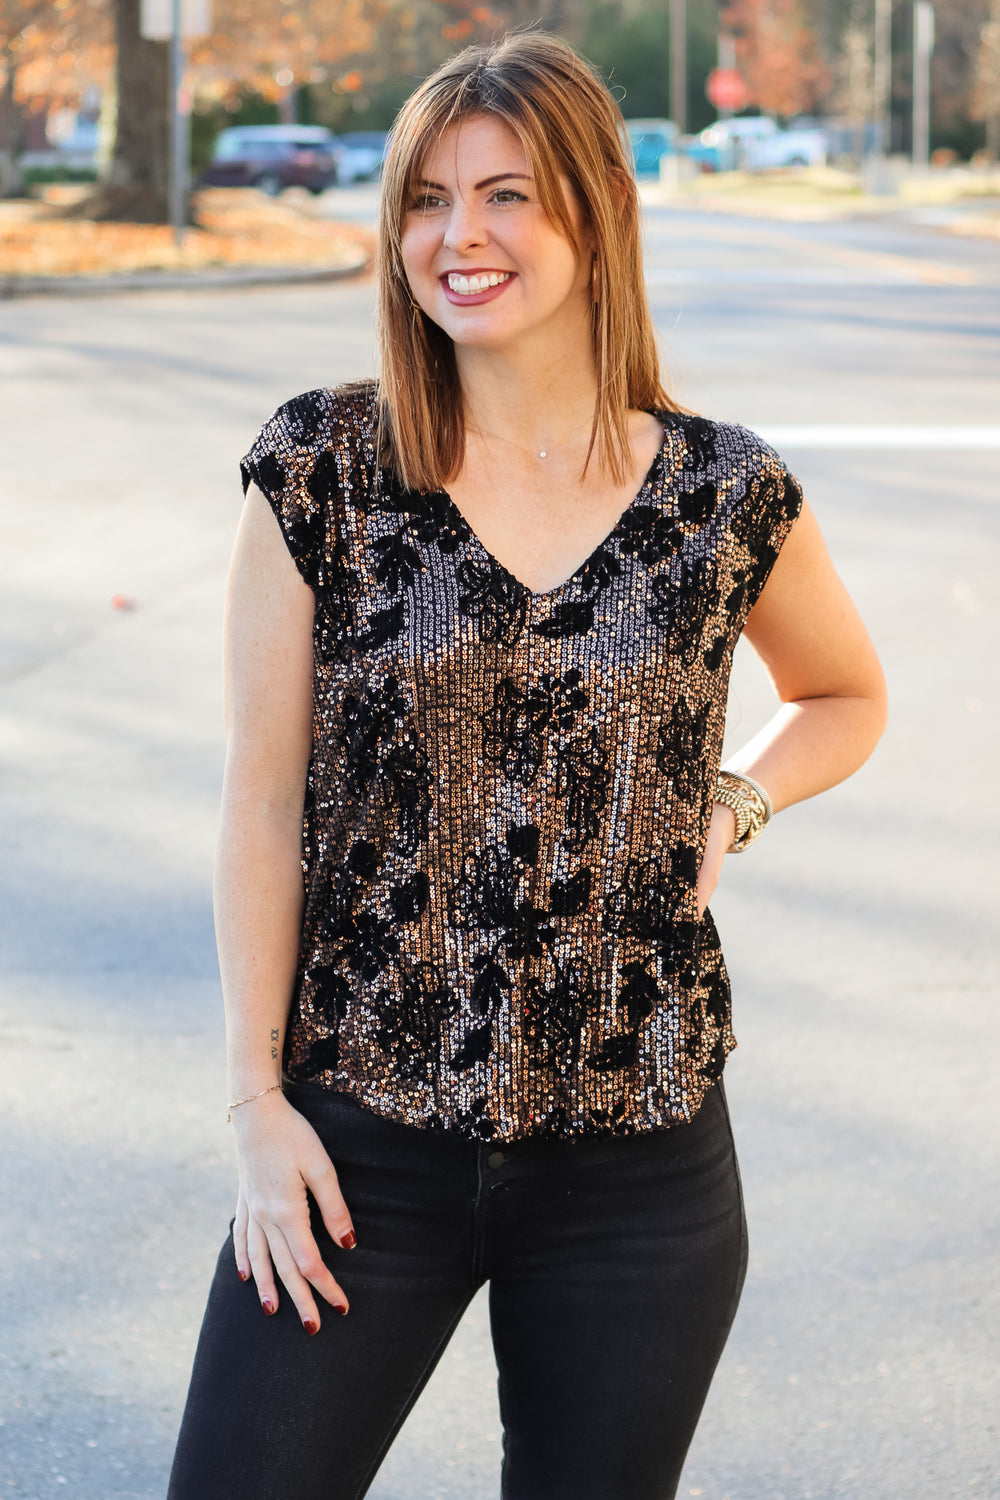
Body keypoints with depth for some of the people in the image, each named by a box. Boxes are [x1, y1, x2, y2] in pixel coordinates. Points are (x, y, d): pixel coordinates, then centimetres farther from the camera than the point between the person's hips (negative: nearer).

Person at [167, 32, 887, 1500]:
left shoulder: (727, 498, 0)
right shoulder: (321, 467, -3)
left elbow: (847, 694, 19)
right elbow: (263, 796, -1)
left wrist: (733, 799, -1)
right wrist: (258, 1099, -4)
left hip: (638, 1158, 1)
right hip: (363, 1142, -1)